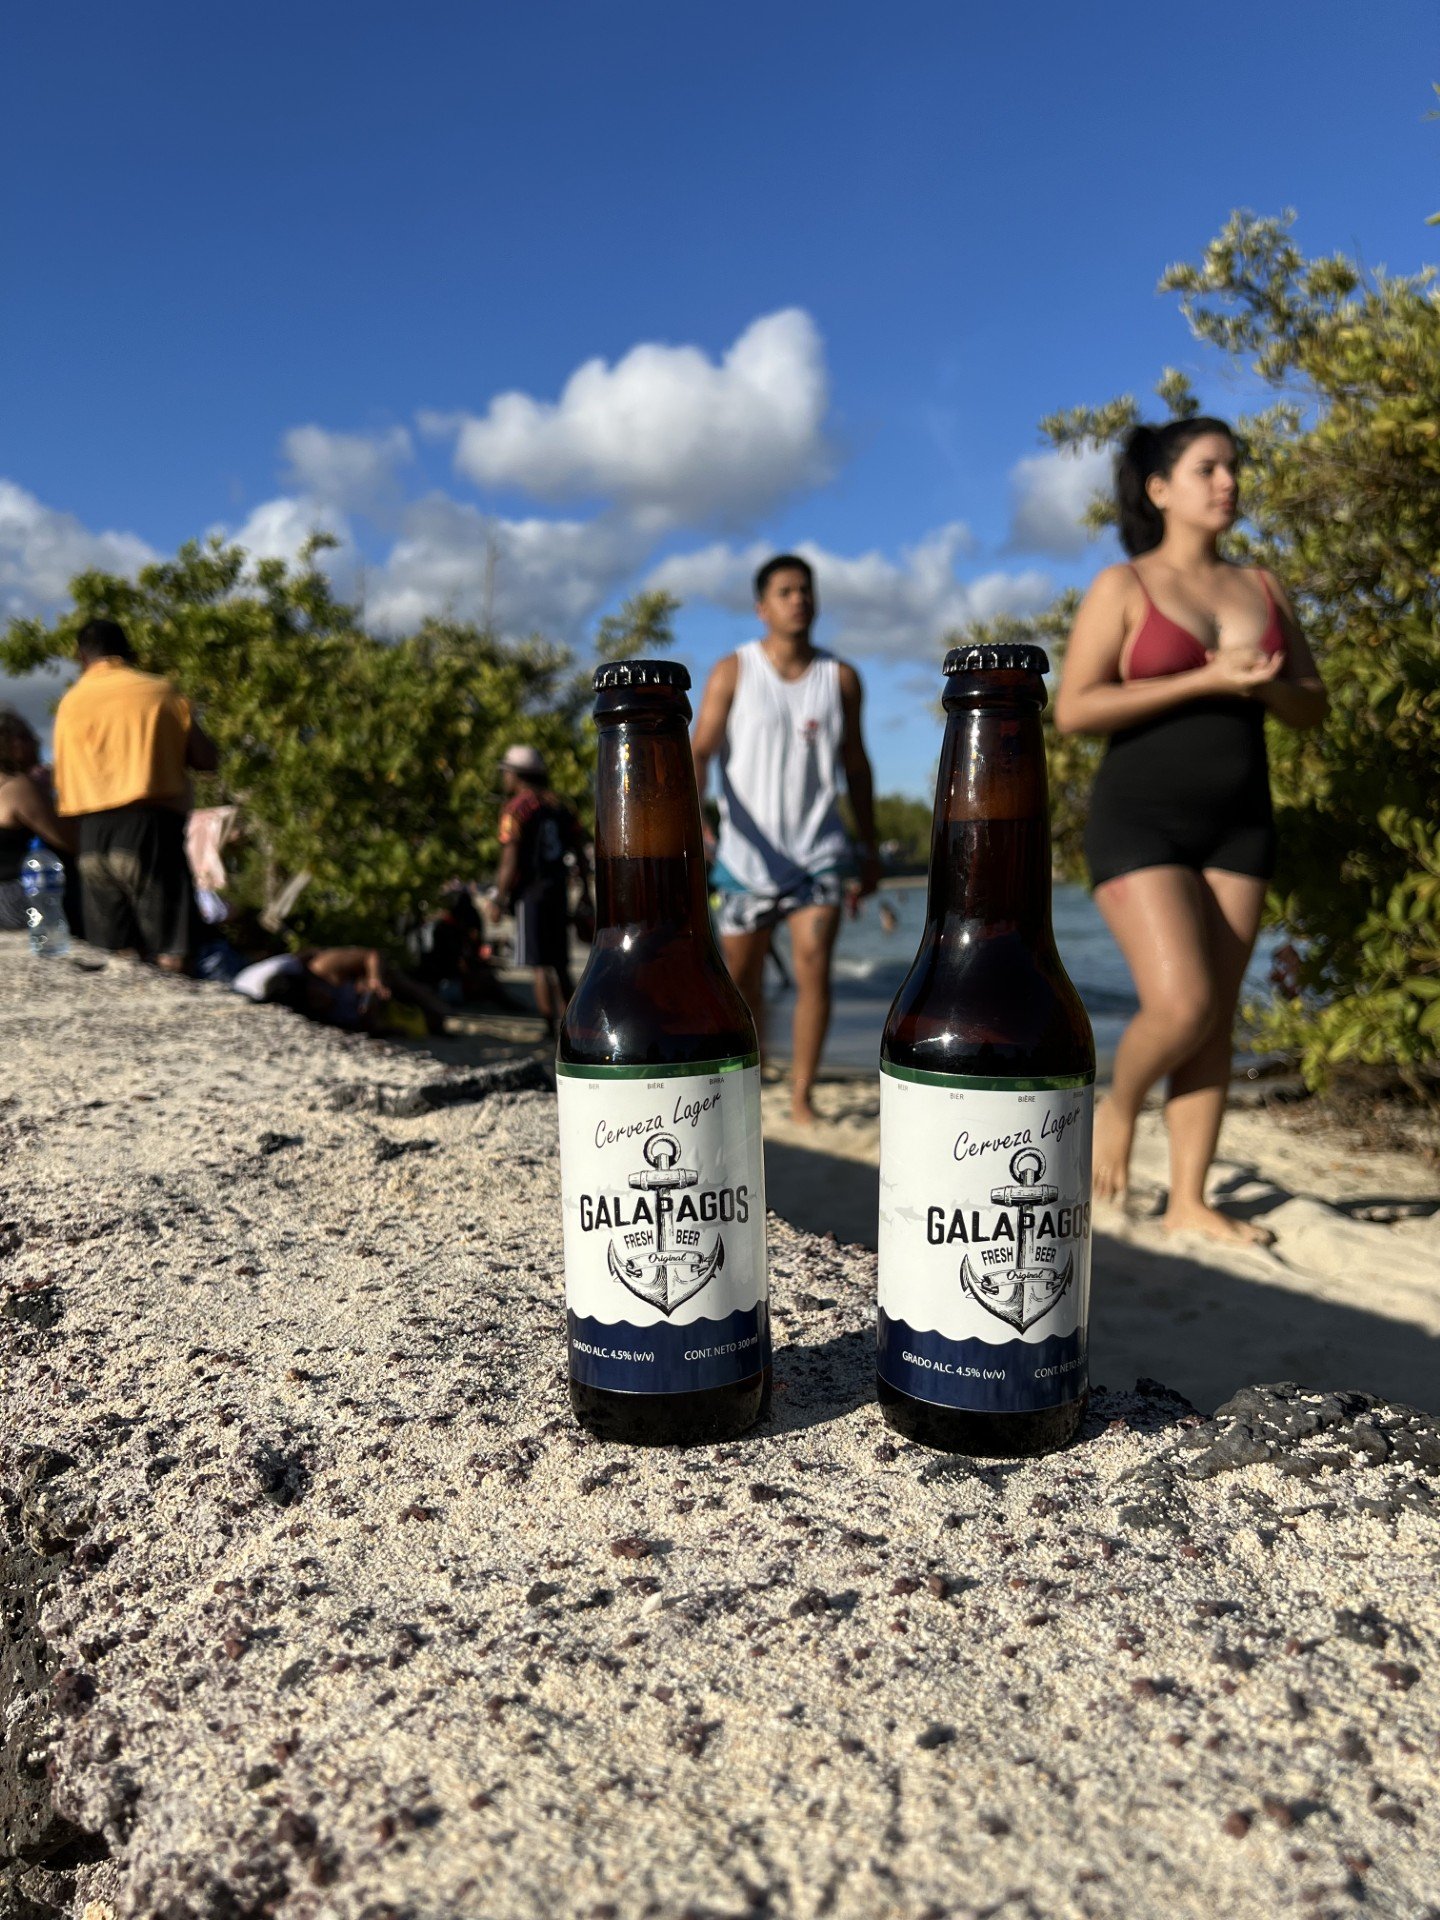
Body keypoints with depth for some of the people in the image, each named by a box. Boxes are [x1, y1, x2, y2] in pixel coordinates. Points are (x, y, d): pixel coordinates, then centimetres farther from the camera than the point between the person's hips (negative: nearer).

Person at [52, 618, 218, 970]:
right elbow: (206, 760, 2)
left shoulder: (69, 704, 13)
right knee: (169, 955, -5)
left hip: (91, 837, 4)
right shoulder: (159, 691, 5)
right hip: (149, 827, -3)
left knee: (117, 958, 7)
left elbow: (61, 785, 9)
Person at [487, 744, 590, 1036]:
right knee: (560, 965, 15)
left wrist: (498, 900, -6)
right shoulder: (558, 805, 13)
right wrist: (585, 894, 18)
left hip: (531, 892, -7)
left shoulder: (515, 808, -8)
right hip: (559, 890, 7)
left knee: (540, 965, -3)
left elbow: (510, 862, -13)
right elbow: (580, 854, 13)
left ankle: (553, 1026, -3)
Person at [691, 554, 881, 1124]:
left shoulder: (840, 678, 5)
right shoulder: (733, 672, -1)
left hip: (818, 851, 1)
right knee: (741, 979, 9)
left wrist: (869, 848, 13)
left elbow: (855, 765, 12)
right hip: (747, 853, 0)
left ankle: (801, 1095, -2)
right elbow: (701, 750, -10)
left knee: (813, 970, -12)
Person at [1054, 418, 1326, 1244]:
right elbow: (1073, 710, -12)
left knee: (1218, 1017, 2)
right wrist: (1204, 681, -16)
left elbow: (1315, 706, 16)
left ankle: (1190, 1200, 10)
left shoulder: (1263, 587, 14)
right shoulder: (1123, 587, -1)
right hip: (1141, 822, -5)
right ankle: (1118, 1108, 15)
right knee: (1181, 1004, -16)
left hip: (1239, 826, 5)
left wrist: (1268, 685, -7)